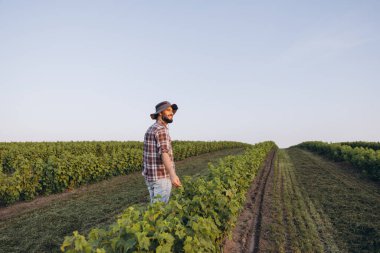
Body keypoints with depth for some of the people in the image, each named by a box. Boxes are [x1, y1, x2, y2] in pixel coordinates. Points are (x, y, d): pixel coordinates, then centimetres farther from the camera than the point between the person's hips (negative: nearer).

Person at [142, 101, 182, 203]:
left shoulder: (151, 129, 14)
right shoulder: (161, 129, -17)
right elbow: (164, 153, -33)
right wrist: (173, 175, -47)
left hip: (151, 176, 9)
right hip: (162, 178, -9)